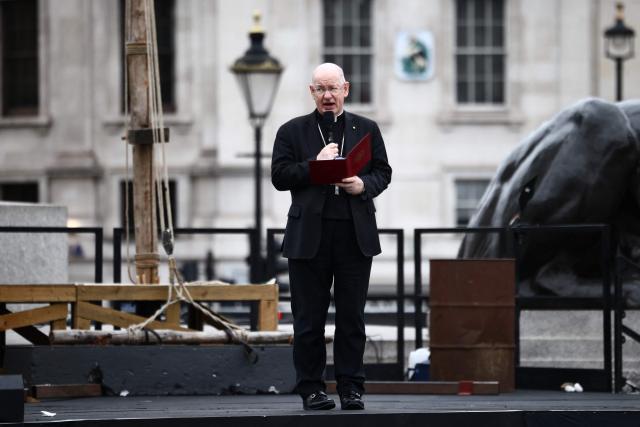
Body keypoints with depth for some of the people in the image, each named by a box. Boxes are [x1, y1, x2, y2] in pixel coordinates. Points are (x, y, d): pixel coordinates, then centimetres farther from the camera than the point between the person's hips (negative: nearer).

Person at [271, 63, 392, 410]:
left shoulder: (367, 130, 13)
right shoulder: (292, 131, 8)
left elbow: (383, 173, 11)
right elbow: (279, 176, 0)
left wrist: (364, 185, -9)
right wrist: (315, 165, -12)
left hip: (356, 235, 1)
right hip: (309, 235, -1)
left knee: (352, 316, 2)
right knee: (309, 318, 1)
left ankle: (351, 388, 7)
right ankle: (311, 389, 6)